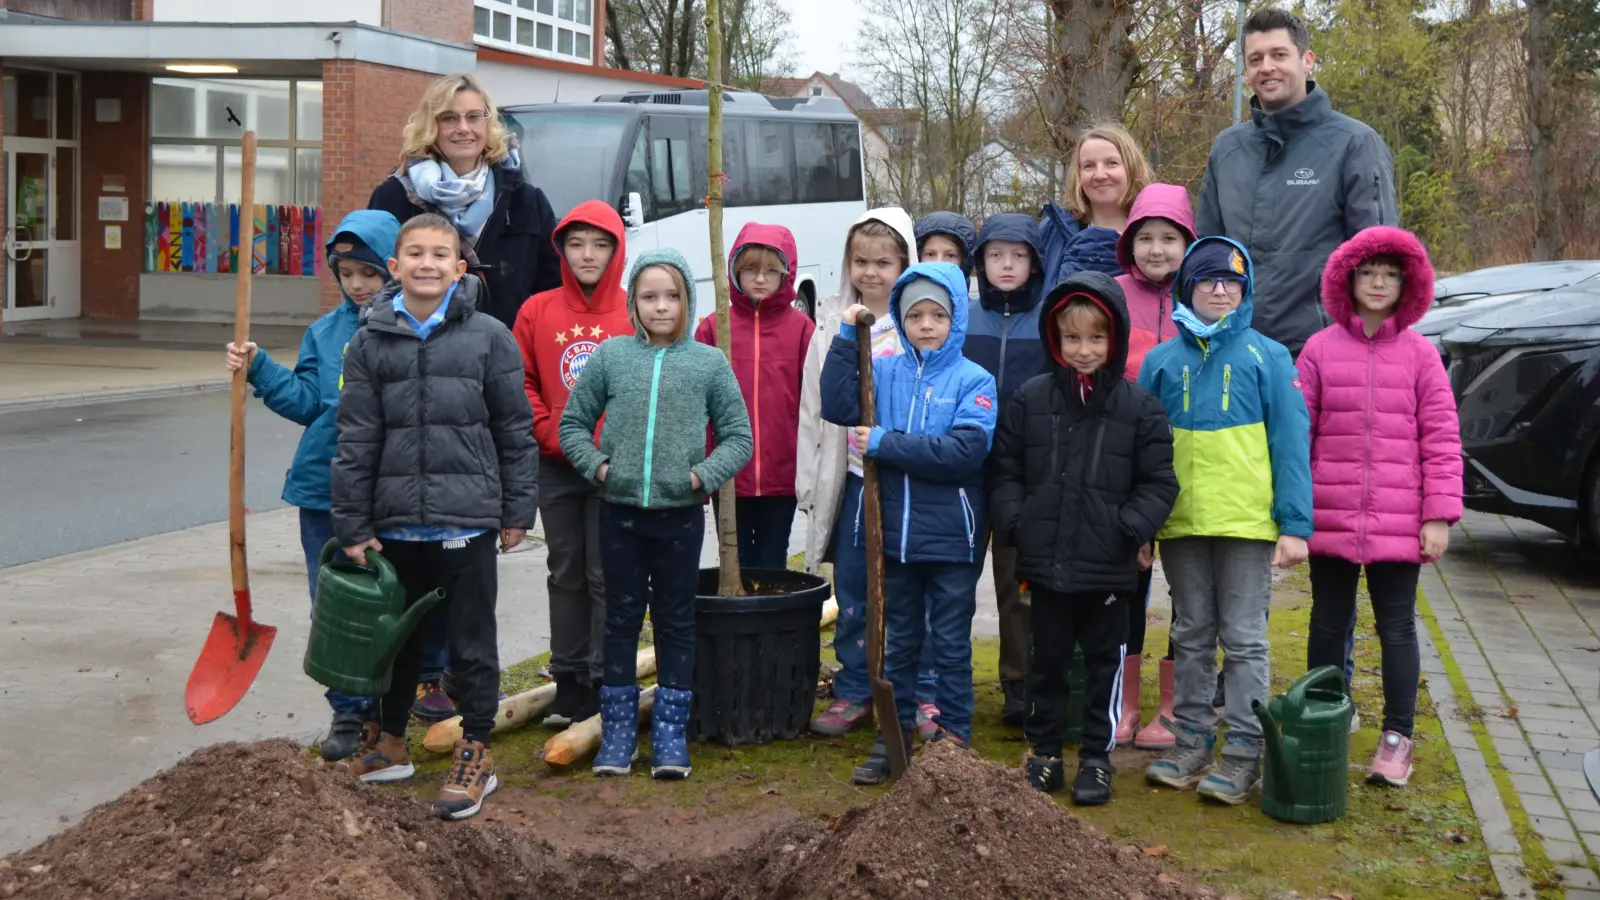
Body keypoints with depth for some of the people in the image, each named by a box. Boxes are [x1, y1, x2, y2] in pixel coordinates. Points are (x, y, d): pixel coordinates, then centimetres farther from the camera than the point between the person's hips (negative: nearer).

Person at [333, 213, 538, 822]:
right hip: (395, 520, 3)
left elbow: (515, 430, 2)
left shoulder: (489, 337, -3)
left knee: (472, 642, 5)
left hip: (467, 518, -2)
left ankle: (474, 754, 19)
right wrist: (352, 525, 1)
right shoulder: (370, 343, 2)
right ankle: (389, 742, 34)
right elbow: (356, 440, 2)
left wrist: (518, 510, 2)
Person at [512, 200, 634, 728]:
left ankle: (605, 684, 8)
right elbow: (521, 383, 4)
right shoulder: (537, 312, 4)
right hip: (555, 467, 3)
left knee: (607, 577, 1)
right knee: (566, 574, 11)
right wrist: (553, 436, -7)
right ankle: (569, 681, 19)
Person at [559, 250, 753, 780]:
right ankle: (618, 730, 19)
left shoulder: (710, 363, 0)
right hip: (619, 510, 0)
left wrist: (703, 474, -11)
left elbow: (738, 437, 3)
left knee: (676, 621, 8)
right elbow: (573, 423, 7)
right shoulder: (610, 356, 1)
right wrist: (596, 464, -8)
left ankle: (671, 732, 18)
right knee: (621, 618, 9)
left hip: (681, 512, 0)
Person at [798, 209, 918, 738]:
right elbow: (815, 404, 9)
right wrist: (809, 479, 5)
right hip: (851, 477, 4)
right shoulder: (833, 324, 9)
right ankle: (853, 693, 17)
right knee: (851, 591, 7)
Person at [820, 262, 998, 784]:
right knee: (899, 641, 15)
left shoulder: (973, 380, -7)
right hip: (896, 533, 3)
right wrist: (846, 340, -13)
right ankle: (894, 736, 25)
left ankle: (954, 738, 19)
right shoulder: (886, 372, 4)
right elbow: (838, 407, -9)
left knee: (951, 645, 8)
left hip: (951, 540, -3)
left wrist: (885, 443, -19)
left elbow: (964, 451, -20)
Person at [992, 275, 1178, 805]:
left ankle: (1098, 757, 20)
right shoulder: (1029, 401, 3)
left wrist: (1132, 528, -14)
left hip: (1108, 566, -1)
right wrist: (1015, 522, -6)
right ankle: (1045, 751, 26)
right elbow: (1006, 472, 8)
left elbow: (1158, 482, 0)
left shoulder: (1138, 407, -2)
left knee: (1106, 662, 9)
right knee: (1048, 660, 14)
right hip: (1045, 562, 2)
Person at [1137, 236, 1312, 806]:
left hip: (1248, 522, -3)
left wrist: (1296, 524, -10)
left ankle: (1244, 753, 5)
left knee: (1243, 639, 1)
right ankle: (1191, 742, 20)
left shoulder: (1267, 356, 1)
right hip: (1180, 523, 3)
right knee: (1191, 637, 11)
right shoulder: (1163, 359, 9)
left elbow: (1290, 443, -2)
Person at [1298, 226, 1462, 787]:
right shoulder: (1320, 348, 3)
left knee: (1397, 627, 5)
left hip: (1398, 522, -1)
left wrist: (1439, 515, -5)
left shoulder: (1419, 354, 2)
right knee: (1328, 625, 11)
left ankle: (1397, 739, 15)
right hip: (1330, 519, 1)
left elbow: (1441, 440, 0)